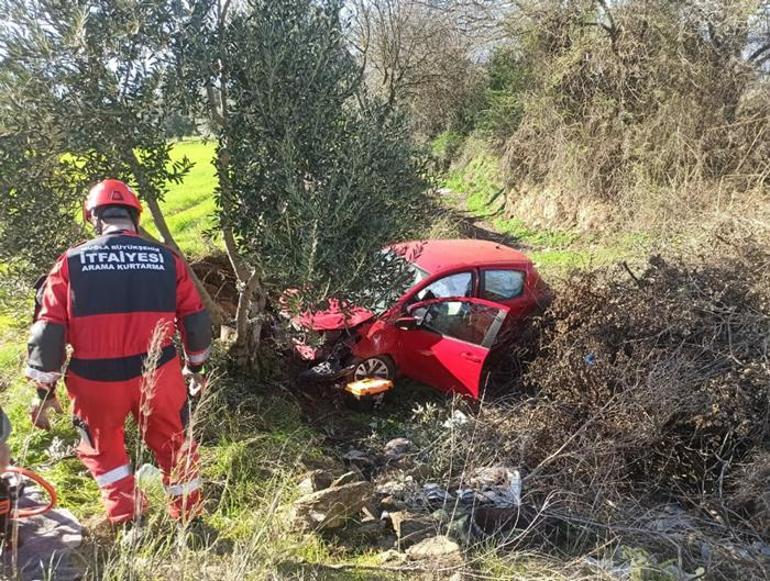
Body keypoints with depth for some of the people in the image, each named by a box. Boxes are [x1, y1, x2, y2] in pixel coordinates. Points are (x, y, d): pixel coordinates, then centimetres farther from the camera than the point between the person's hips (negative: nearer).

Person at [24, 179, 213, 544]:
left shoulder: (71, 263, -2)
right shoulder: (167, 260, 1)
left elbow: (49, 330, -3)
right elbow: (195, 319, 7)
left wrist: (45, 390, 6)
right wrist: (195, 366, 22)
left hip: (96, 380, 0)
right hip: (158, 375, 1)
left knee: (101, 449, 25)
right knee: (174, 445, 21)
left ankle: (130, 524, 26)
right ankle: (190, 522, 32)